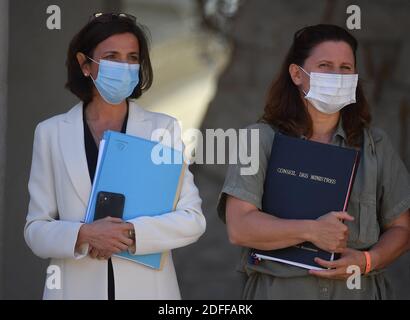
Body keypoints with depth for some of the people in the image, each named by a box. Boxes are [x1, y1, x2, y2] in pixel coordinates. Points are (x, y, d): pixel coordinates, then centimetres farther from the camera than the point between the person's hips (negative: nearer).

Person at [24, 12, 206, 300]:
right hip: (77, 288, 0)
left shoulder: (164, 128, 2)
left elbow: (193, 219, -4)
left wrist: (131, 233, -18)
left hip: (147, 287, 0)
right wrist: (84, 235, -18)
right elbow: (36, 230, 0)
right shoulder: (51, 133, 3)